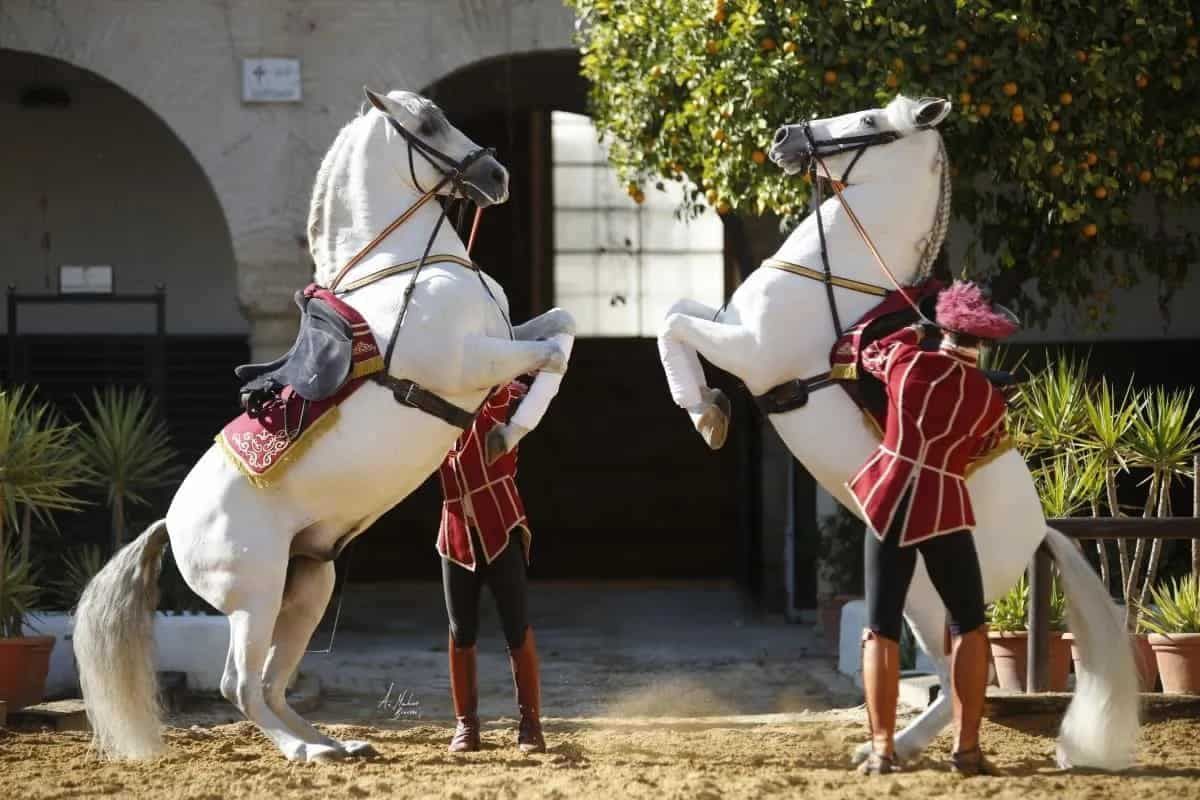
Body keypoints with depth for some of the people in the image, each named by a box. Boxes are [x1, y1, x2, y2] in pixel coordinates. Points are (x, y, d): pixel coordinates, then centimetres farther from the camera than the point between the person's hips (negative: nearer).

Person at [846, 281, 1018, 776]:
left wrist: (914, 331, 35)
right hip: (945, 510, -1)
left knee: (881, 630, 5)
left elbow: (870, 353, 20)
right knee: (969, 628, 12)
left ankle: (882, 749, -2)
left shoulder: (909, 362, -1)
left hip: (888, 500, 1)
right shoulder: (991, 401, 0)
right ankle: (966, 749, 5)